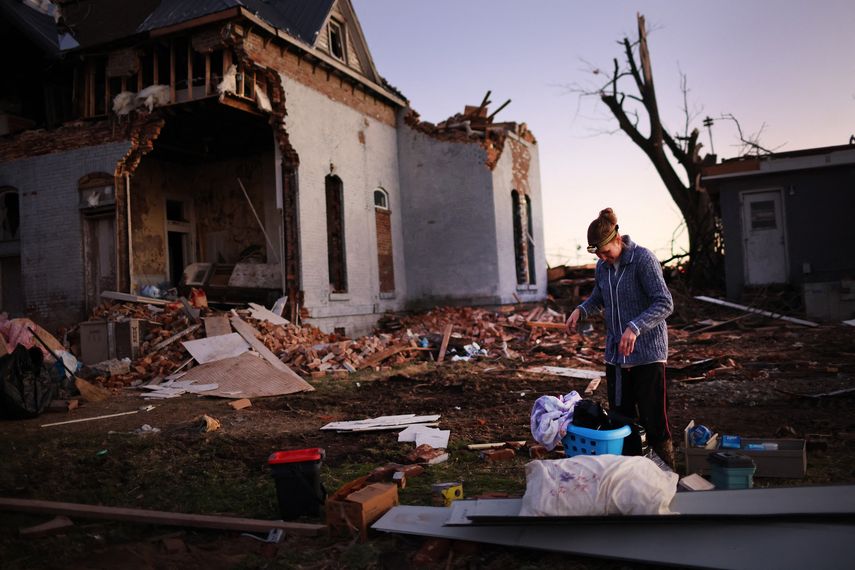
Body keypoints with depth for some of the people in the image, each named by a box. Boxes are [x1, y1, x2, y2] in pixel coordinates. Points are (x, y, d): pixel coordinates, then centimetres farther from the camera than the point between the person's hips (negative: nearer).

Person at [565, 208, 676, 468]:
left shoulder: (643, 259, -12)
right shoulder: (602, 267, 9)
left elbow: (664, 303, -18)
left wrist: (634, 327, -31)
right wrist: (581, 310, 3)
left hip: (647, 353, -6)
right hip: (615, 356, 6)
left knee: (654, 422, -2)